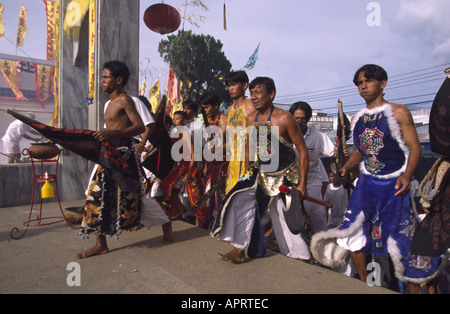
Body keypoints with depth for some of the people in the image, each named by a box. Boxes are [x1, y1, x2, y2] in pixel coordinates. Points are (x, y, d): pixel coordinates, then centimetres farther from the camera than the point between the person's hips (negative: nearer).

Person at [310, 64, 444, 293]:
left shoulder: (398, 112, -4)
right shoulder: (357, 119, 10)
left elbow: (414, 148, -8)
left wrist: (406, 176, -23)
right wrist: (344, 169, 0)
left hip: (394, 184, -4)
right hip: (367, 182, 5)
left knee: (402, 239, 0)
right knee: (353, 232, 3)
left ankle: (414, 289, 23)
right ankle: (365, 283, 24)